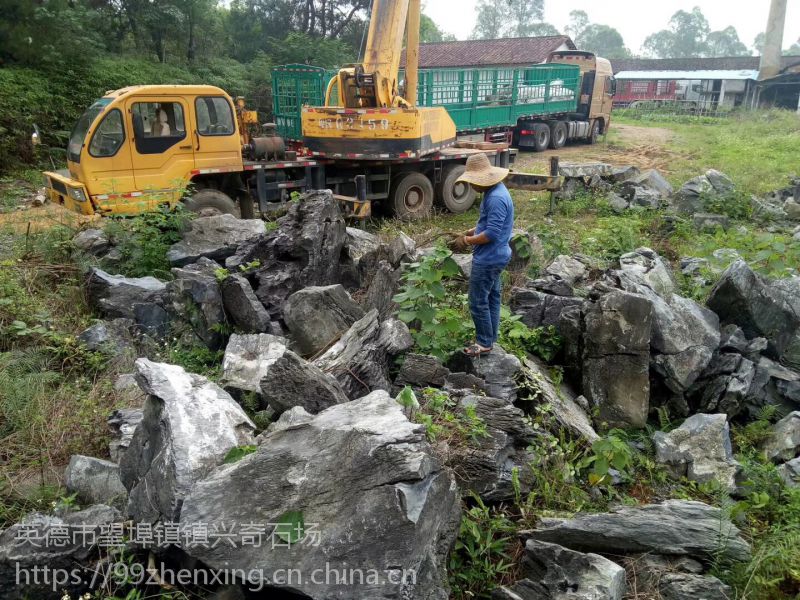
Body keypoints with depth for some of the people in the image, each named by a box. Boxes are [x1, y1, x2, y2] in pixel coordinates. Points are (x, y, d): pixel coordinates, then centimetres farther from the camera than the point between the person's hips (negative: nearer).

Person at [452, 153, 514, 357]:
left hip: (488, 259, -11)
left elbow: (492, 233, -27)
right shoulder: (494, 191, 8)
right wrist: (471, 231, 8)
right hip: (495, 257, 11)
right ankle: (490, 338, 29)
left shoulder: (496, 198, -25)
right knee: (491, 297, 18)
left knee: (478, 302, 0)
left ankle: (484, 343, 12)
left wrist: (468, 241, -15)